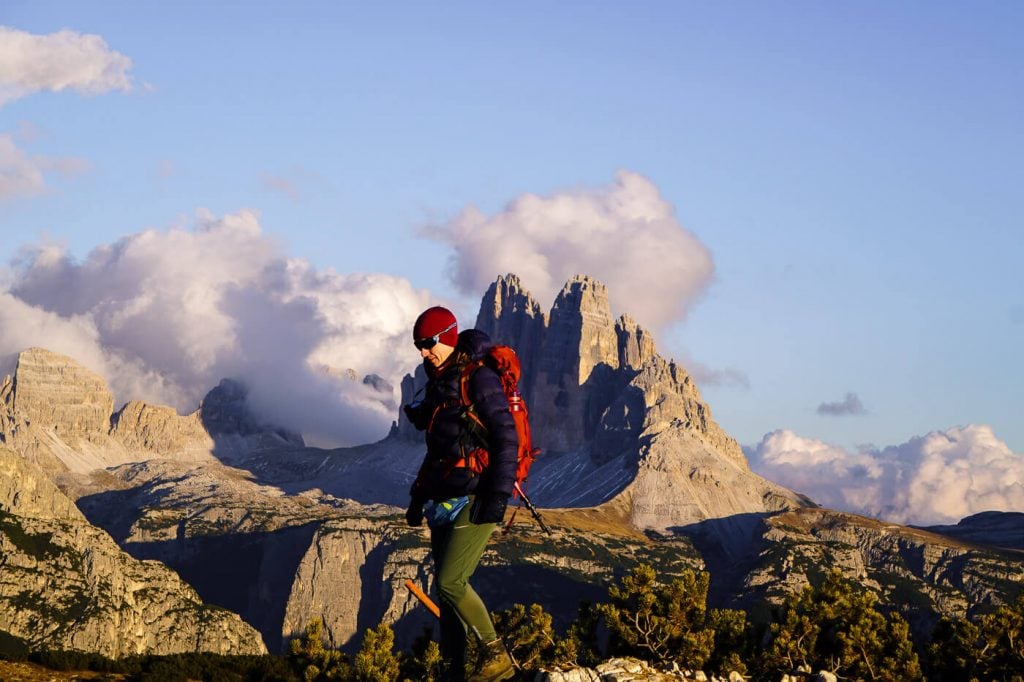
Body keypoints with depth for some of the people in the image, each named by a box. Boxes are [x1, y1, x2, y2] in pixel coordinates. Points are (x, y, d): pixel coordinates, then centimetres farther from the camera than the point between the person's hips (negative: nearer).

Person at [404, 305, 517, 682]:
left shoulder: (478, 378, -11)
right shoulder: (438, 384, 16)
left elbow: (506, 436, -17)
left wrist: (498, 495, -22)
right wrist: (419, 497, 24)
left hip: (474, 500, -9)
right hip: (445, 502, 9)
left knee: (450, 582, -16)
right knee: (448, 586, 6)